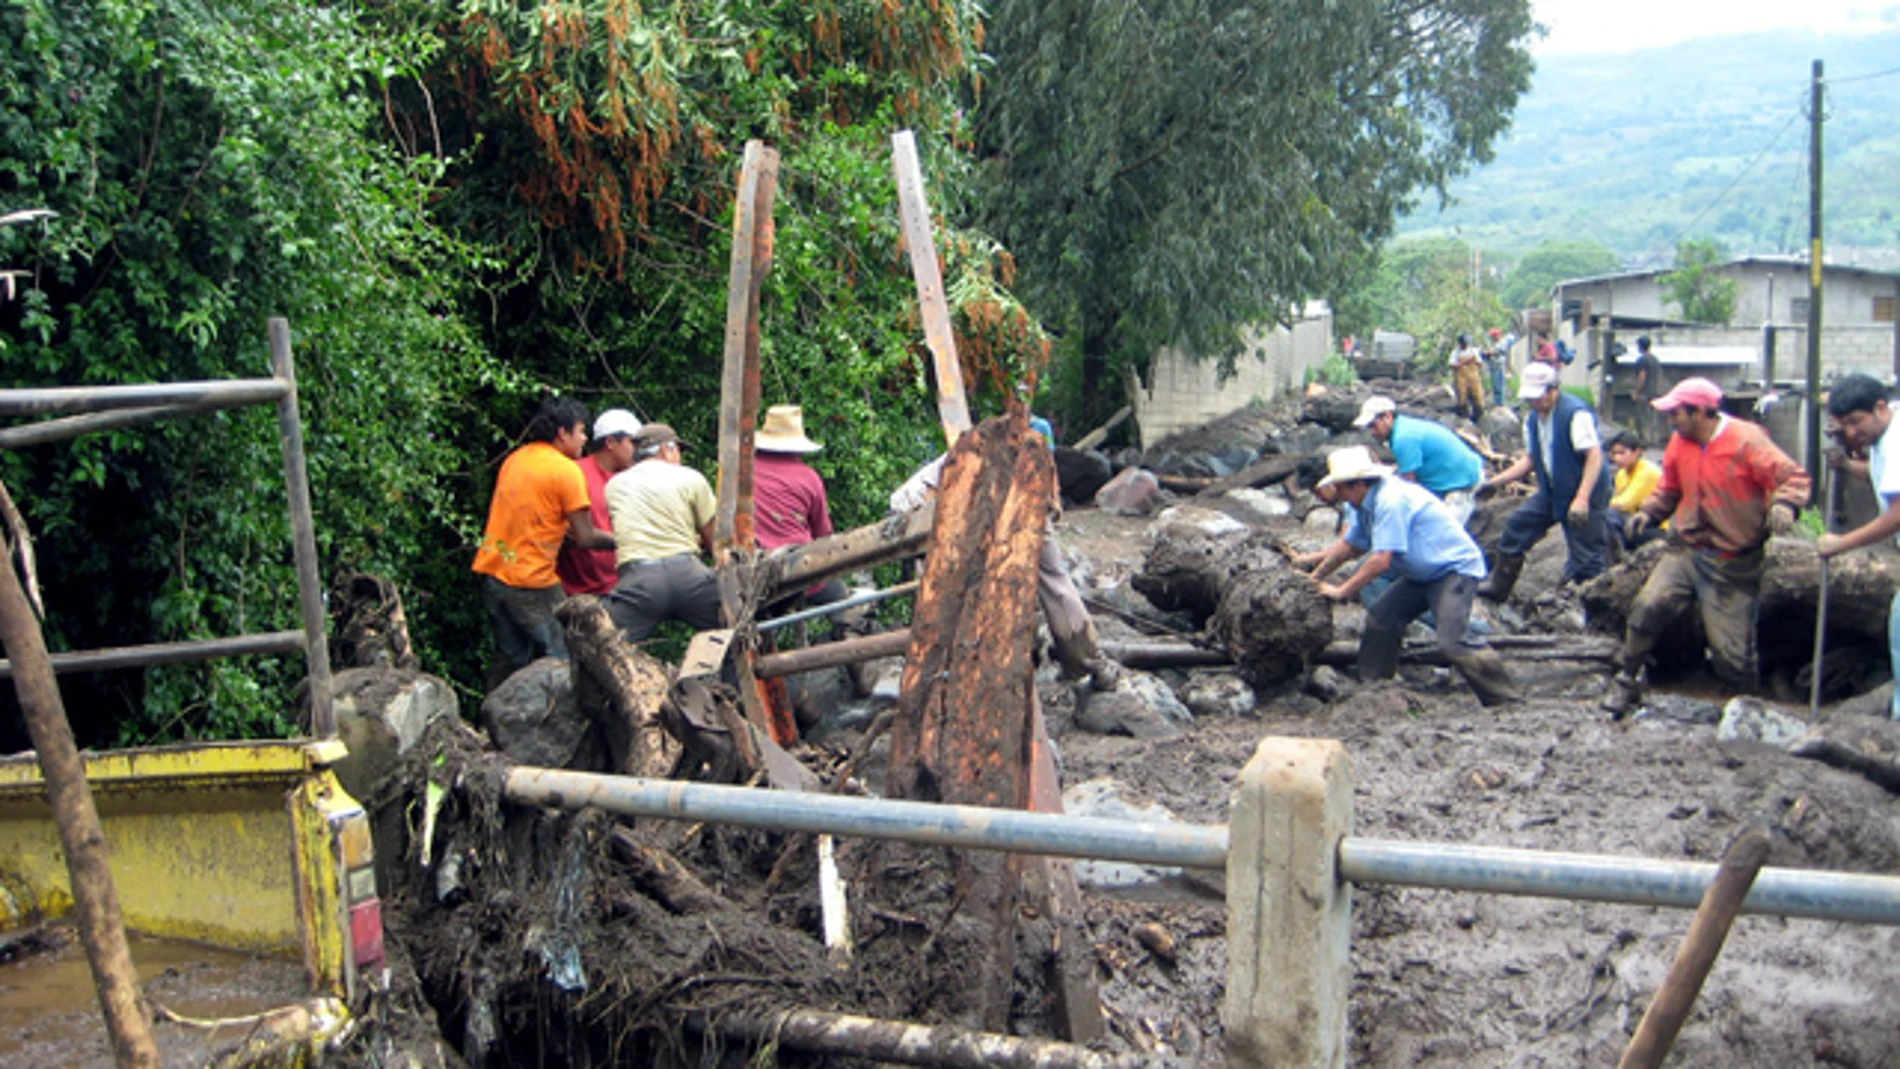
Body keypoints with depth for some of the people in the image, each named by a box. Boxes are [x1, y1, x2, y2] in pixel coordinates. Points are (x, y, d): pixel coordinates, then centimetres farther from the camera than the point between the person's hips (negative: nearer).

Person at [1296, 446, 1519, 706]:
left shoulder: (1390, 500, -26)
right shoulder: (1367, 505, 5)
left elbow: (1381, 561, -28)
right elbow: (1349, 546, 18)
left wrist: (1341, 591, -21)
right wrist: (1317, 574, 17)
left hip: (1456, 569, -10)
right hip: (1423, 574, 10)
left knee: (1453, 641, -22)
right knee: (1380, 619, 7)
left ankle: (1507, 699, -13)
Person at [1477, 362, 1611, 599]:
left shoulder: (1576, 413, -20)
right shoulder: (1533, 419, 6)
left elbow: (1595, 456, -25)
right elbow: (1530, 460, 16)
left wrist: (1582, 499, -32)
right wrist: (1495, 482, 6)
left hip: (1585, 492, -8)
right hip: (1552, 492, 8)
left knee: (1585, 555, -6)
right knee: (1516, 526, 6)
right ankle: (1498, 587, 17)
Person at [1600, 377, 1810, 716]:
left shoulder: (1746, 440, -14)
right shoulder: (1679, 443, 4)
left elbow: (1793, 476, -17)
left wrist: (1784, 504, -37)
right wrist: (1648, 512, 2)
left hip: (1733, 563, -4)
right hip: (1687, 549, 4)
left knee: (1732, 651, -1)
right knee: (1648, 605, -18)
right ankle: (1626, 681, 0)